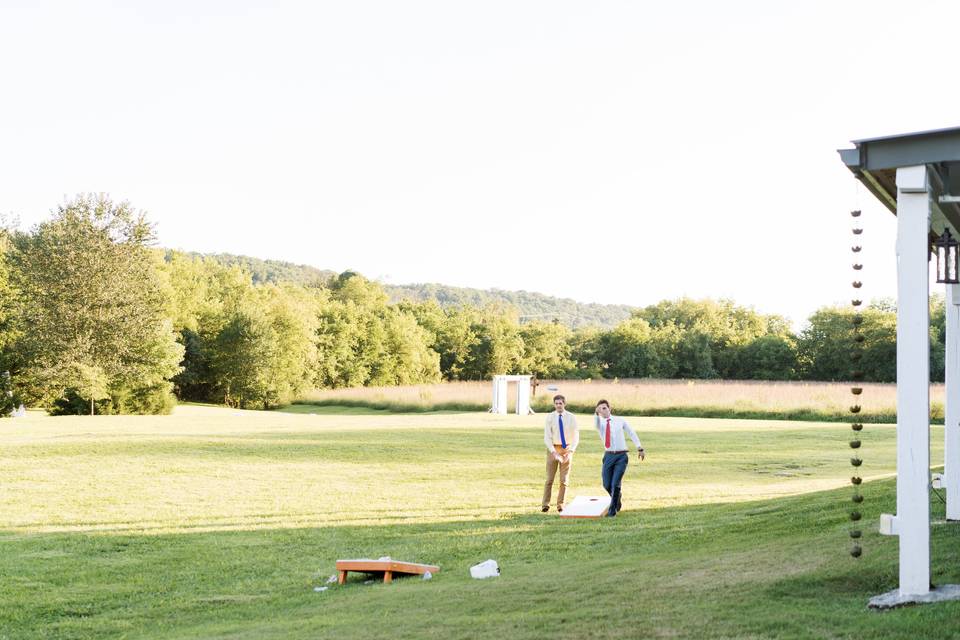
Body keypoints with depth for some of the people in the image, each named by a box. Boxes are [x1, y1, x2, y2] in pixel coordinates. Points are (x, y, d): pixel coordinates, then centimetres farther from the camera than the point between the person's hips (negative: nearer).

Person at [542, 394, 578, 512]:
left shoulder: (571, 418, -4)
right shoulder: (550, 417, -4)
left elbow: (576, 437, -2)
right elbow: (547, 437, -7)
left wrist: (570, 452, -14)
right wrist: (554, 452, -19)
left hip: (567, 449, 1)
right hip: (553, 449, -1)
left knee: (564, 479, 5)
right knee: (549, 479, -2)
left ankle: (560, 504, 13)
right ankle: (545, 504, 2)